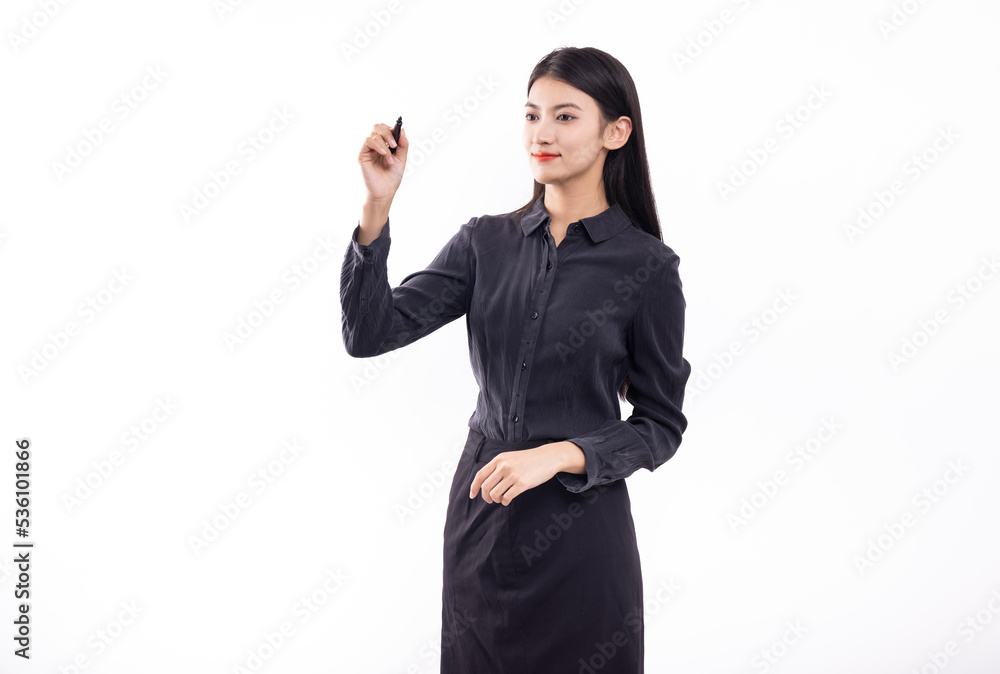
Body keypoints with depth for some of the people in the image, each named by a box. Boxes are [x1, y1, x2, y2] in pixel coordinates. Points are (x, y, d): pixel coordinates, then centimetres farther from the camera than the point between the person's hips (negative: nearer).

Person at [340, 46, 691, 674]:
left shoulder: (648, 267, -8)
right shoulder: (486, 242, 2)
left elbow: (660, 426, -5)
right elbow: (370, 333, -7)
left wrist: (558, 456, -18)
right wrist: (378, 205, -15)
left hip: (579, 524, -3)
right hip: (479, 511, 4)